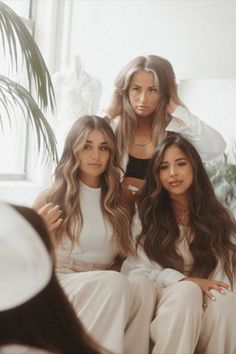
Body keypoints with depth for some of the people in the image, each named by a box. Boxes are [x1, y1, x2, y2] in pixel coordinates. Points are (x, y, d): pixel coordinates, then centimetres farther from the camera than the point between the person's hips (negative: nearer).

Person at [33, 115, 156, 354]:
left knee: (143, 285, -30)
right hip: (57, 283, -3)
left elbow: (125, 254, 22)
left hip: (103, 287, 4)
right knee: (114, 282, -34)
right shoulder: (52, 197, 2)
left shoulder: (118, 201, 13)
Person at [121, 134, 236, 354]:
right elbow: (135, 269, -5)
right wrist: (185, 281, -19)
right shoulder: (147, 215, 5)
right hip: (165, 299, -1)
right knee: (185, 291, -35)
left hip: (210, 307, 1)